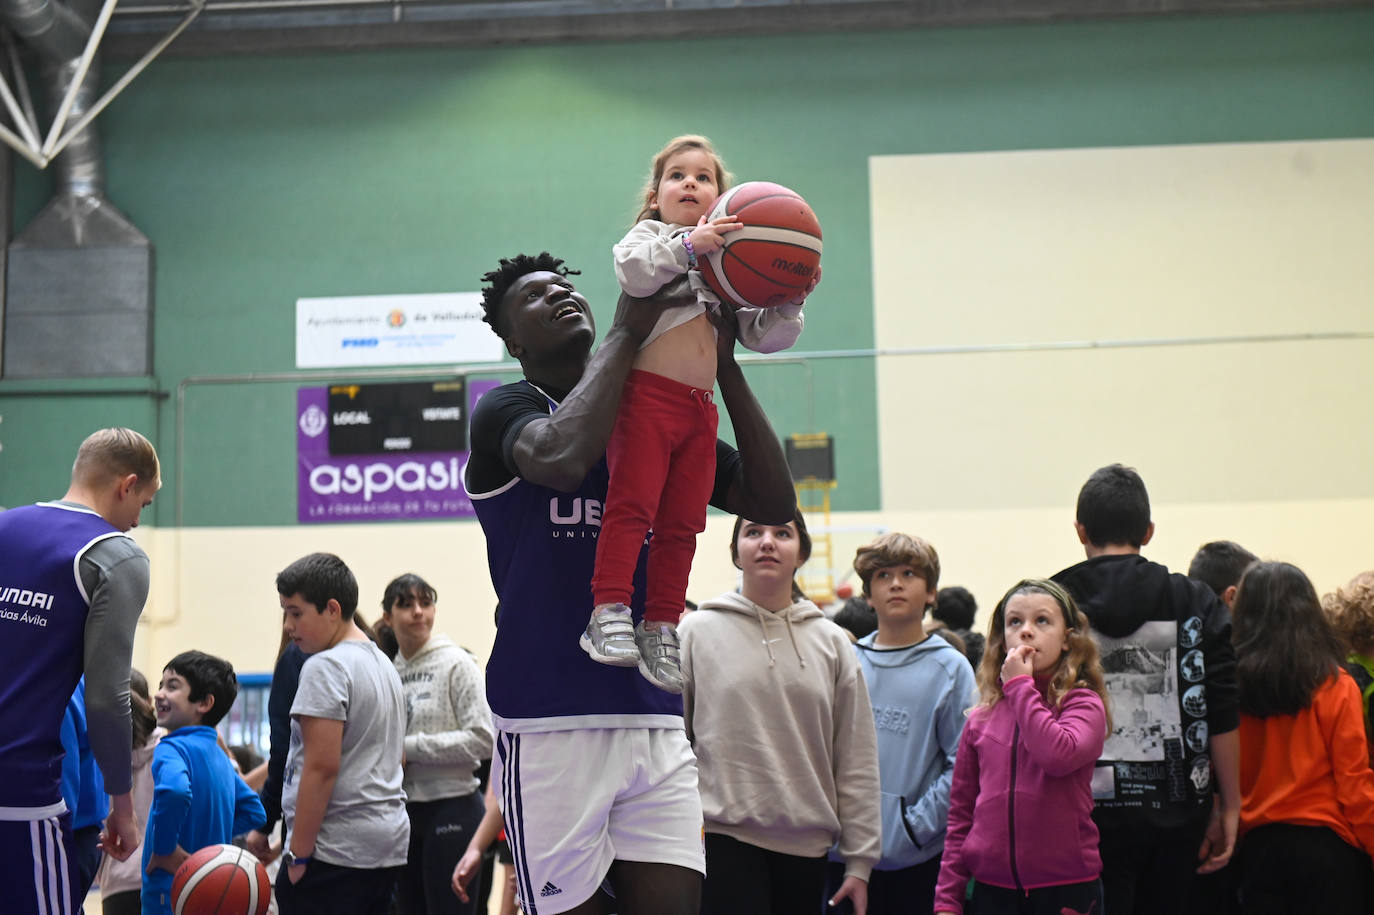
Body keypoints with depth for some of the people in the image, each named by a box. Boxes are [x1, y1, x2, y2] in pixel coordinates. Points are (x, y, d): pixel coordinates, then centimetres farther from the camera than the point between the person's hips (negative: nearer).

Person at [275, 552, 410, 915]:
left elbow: (321, 767, -18)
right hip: (388, 840, 10)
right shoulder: (383, 664, 18)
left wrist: (298, 853, -15)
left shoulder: (325, 667, -11)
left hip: (334, 850, -10)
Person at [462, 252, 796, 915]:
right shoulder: (506, 411, 0)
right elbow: (562, 456, -24)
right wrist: (627, 331, -15)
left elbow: (773, 502, 8)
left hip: (656, 723, 5)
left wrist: (724, 365, 2)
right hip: (550, 728, -5)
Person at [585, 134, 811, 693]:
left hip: (700, 406, 5)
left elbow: (764, 336, 19)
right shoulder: (650, 235, 9)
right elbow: (631, 271, -16)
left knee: (681, 522, 5)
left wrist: (790, 302, 2)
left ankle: (661, 630, 9)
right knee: (632, 503, -14)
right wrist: (688, 245, -25)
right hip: (646, 391, -5)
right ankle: (608, 615, -13)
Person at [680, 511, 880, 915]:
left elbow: (857, 760, 8)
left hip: (807, 845, 3)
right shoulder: (698, 632, 3)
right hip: (725, 837, -3)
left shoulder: (832, 643, 9)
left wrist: (859, 861, 4)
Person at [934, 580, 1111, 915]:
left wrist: (1020, 686, -14)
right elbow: (960, 814, 11)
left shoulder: (1083, 704, -2)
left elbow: (1059, 756, -25)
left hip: (1067, 887, -3)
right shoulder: (982, 719, 9)